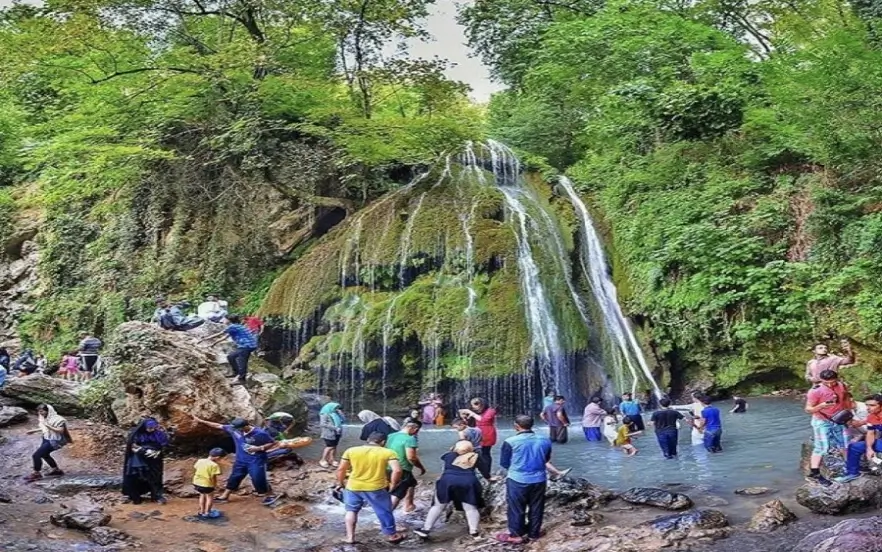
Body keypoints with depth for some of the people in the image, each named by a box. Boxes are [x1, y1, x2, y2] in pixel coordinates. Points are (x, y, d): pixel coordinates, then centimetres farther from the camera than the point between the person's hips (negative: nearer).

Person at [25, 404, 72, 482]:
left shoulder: (57, 419, -25)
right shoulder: (44, 418, 2)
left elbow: (61, 430, -31)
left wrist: (48, 425, -34)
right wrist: (34, 431, 13)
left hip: (53, 441, -10)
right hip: (46, 439, 10)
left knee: (36, 455, -13)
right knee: (44, 455, 27)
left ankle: (36, 474, 4)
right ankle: (56, 470, 43)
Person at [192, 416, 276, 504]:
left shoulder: (260, 433, -22)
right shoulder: (234, 429, -8)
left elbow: (272, 443, -11)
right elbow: (218, 426, -1)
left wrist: (259, 448, -24)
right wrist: (201, 421, 0)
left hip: (256, 461, -5)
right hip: (241, 460, 5)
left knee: (258, 479, -4)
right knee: (234, 478, 15)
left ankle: (266, 496, 16)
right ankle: (225, 496, 30)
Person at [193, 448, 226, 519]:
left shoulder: (199, 461, 2)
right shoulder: (214, 465, -18)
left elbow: (195, 471, 9)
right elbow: (213, 477, -18)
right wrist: (215, 485, -2)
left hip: (197, 482, 7)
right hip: (207, 484, -7)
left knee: (202, 495, 25)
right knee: (209, 497, 11)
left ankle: (201, 512, 33)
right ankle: (206, 513, 12)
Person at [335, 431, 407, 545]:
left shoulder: (351, 450, 2)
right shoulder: (388, 453, -4)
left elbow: (341, 469, 3)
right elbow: (397, 470, -14)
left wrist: (340, 483, 19)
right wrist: (393, 484, 0)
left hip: (353, 487, 2)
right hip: (376, 488, -1)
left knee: (351, 510, 23)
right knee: (384, 512, 17)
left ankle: (350, 537, 23)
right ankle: (391, 535, 30)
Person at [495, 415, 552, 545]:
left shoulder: (510, 442, -15)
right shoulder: (545, 441, -3)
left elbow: (504, 463, -3)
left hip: (517, 480, -3)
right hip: (539, 479, 4)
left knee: (516, 509, 12)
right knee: (536, 507, 18)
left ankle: (516, 535, 20)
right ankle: (534, 532, 30)